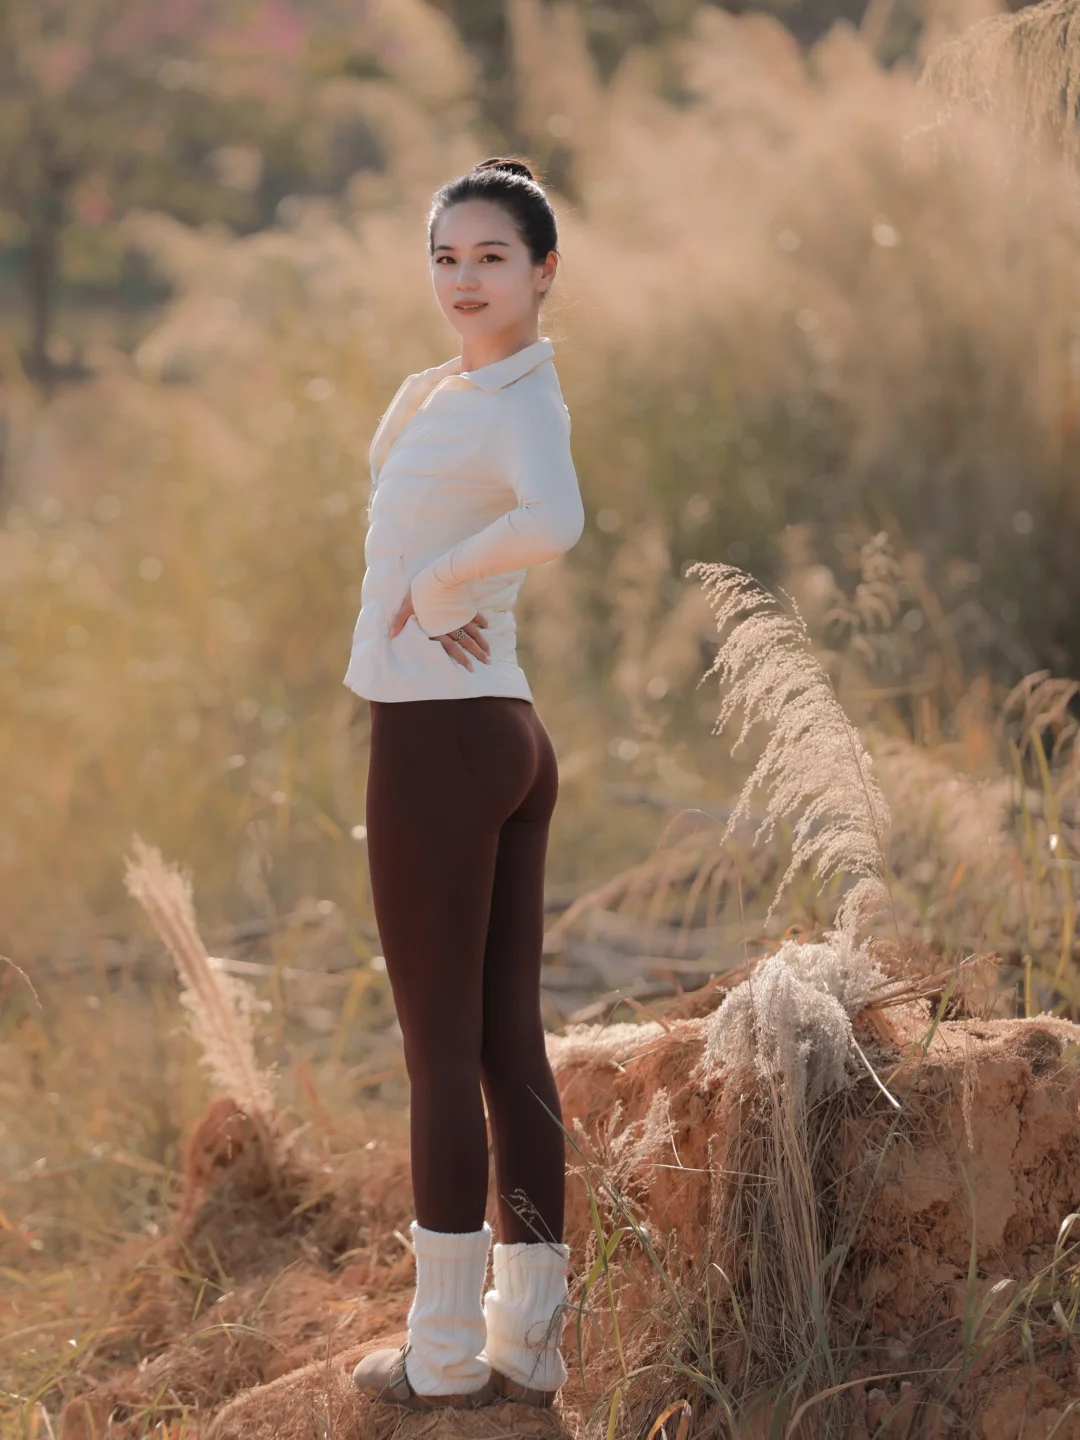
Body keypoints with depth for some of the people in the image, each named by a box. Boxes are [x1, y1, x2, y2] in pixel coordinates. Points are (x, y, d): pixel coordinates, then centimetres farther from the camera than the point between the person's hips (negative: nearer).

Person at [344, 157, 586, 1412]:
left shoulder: (520, 402, -15)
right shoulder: (448, 387, 14)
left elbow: (554, 520, -36)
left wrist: (439, 583, -20)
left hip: (439, 740, -9)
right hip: (507, 738, 9)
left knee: (442, 1046, -2)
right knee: (509, 1038, 10)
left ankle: (445, 1353, 5)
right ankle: (528, 1340, 16)